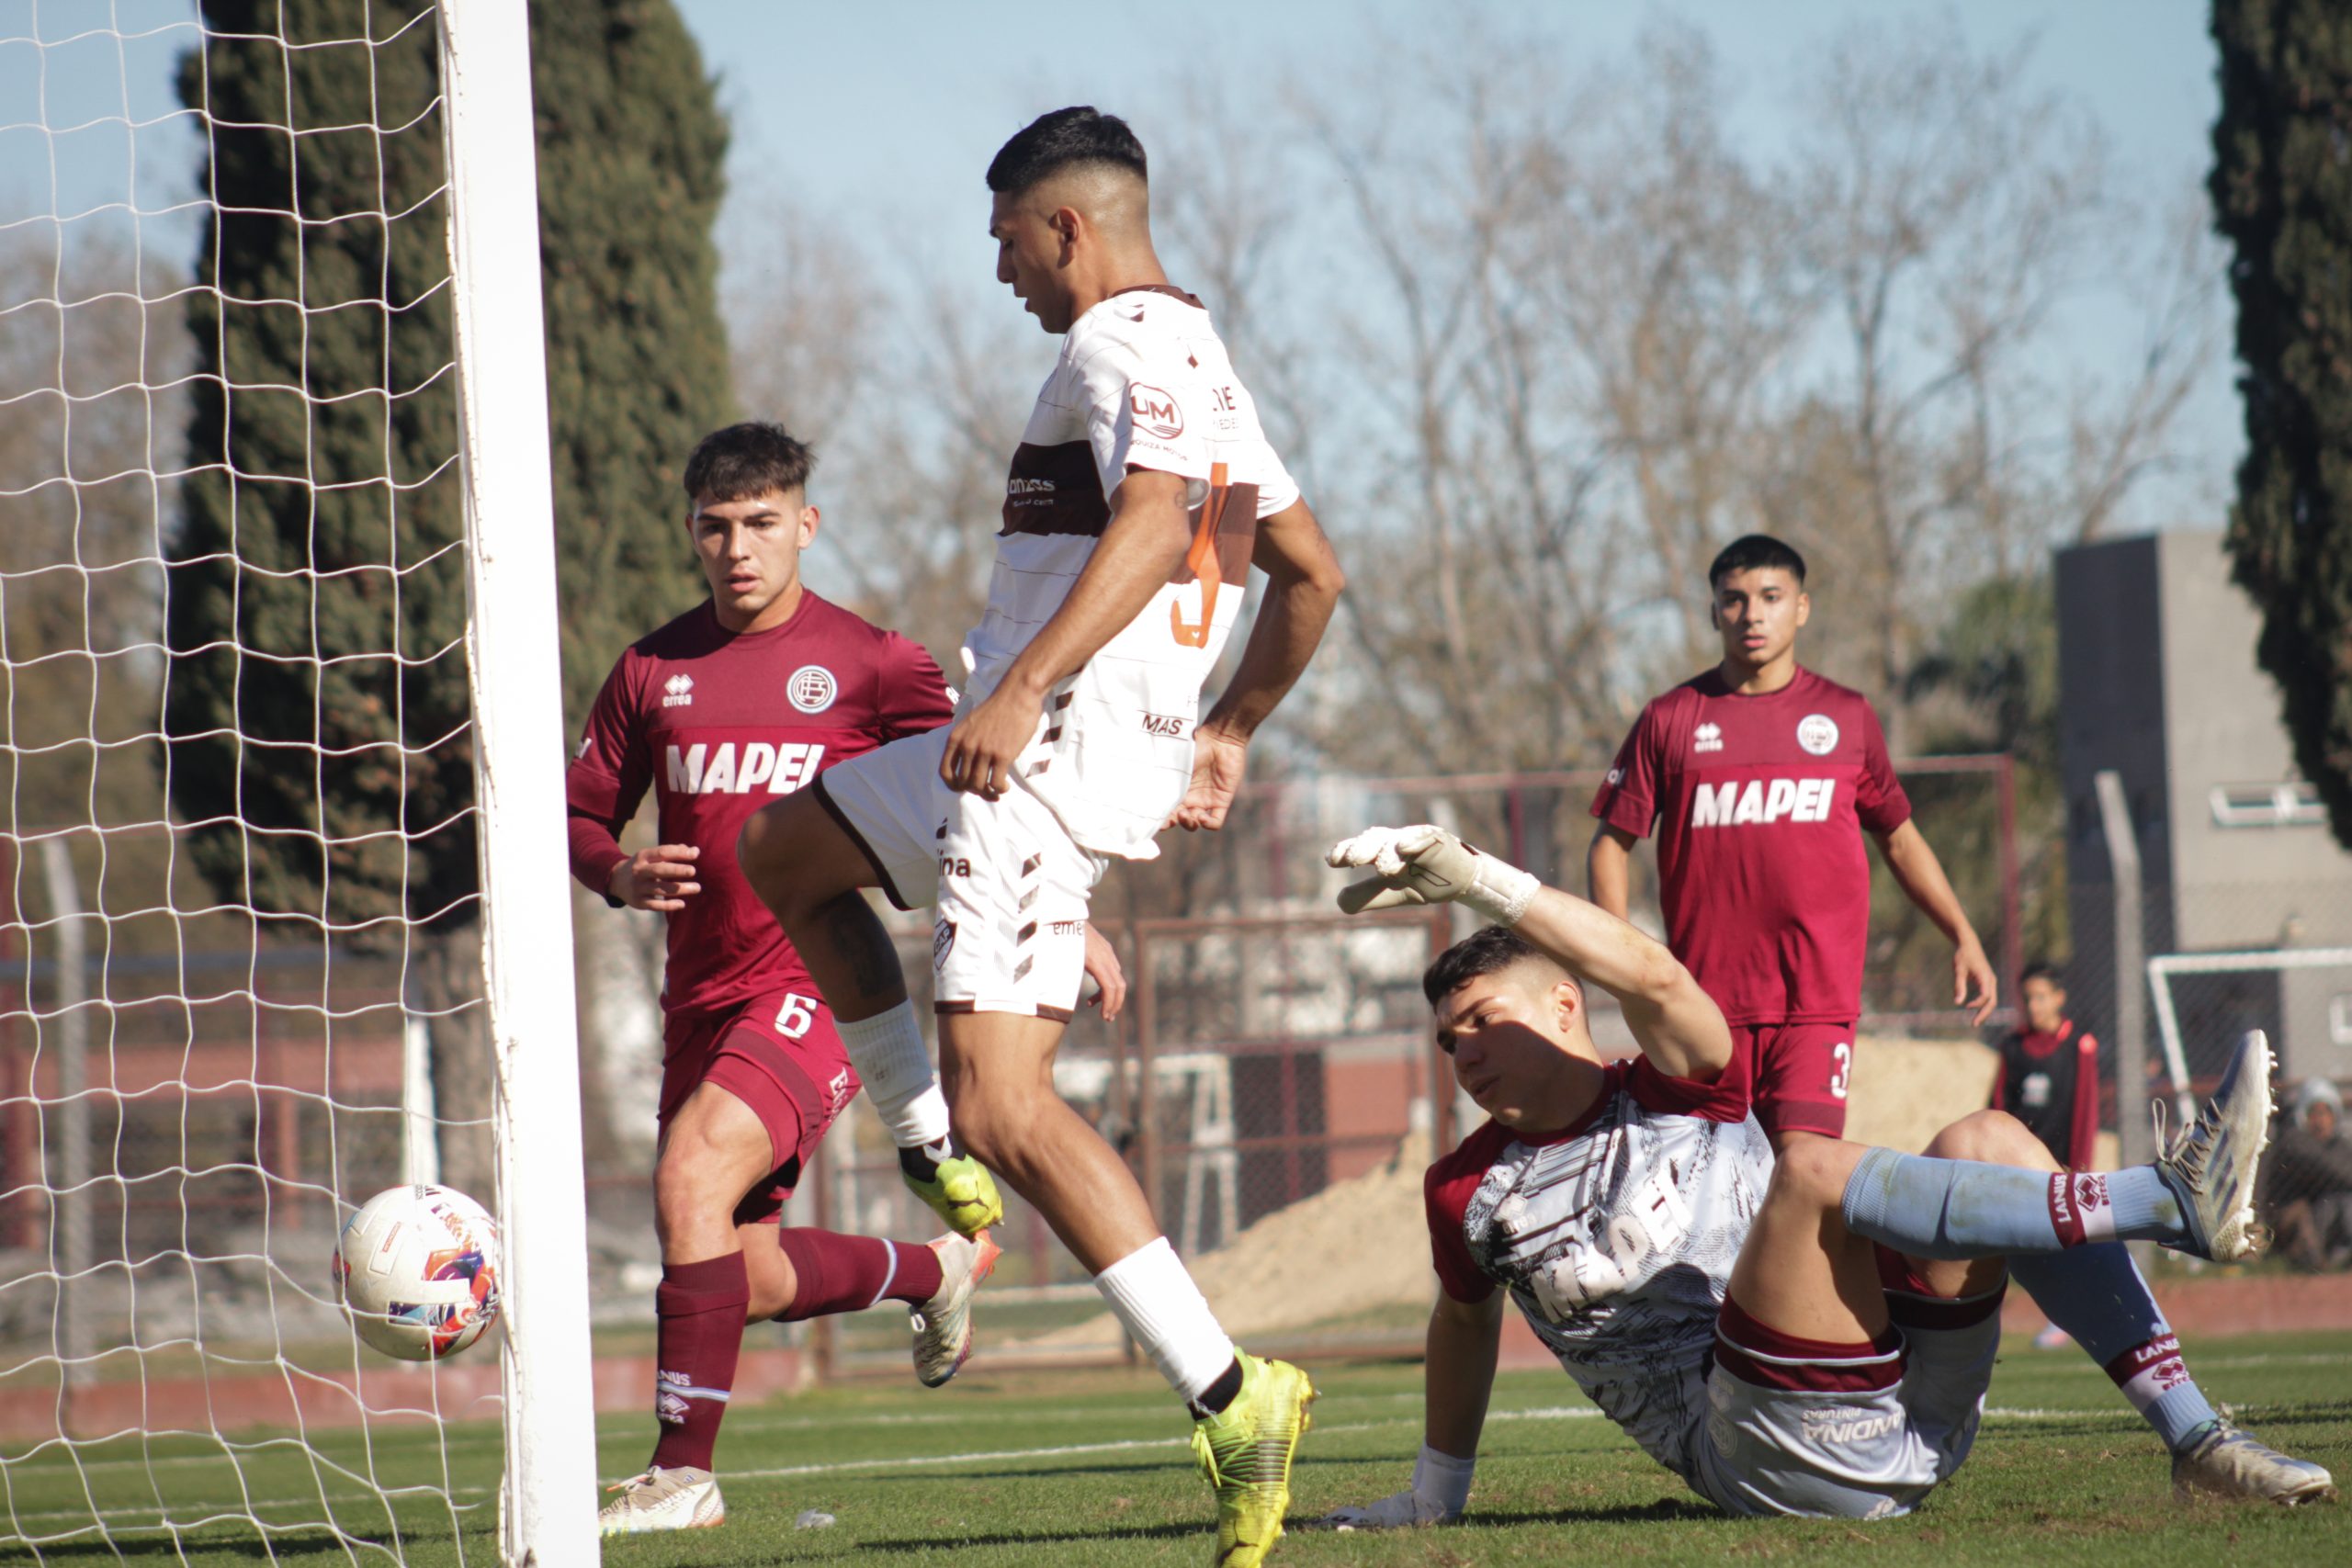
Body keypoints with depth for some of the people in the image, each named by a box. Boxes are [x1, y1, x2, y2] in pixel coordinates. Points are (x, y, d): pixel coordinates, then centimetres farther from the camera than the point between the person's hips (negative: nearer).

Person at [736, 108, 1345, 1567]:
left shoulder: (1129, 345, -10)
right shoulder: (1202, 364, 21)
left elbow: (1151, 522, -28)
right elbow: (1313, 573, 27)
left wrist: (1022, 690, -36)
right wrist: (1229, 730, 32)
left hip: (1051, 752, -11)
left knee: (1005, 1110, -18)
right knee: (782, 851, 29)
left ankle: (1228, 1395, -22)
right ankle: (938, 1167, 21)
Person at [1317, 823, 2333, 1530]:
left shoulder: (1672, 1094, 10)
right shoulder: (1469, 1194, 12)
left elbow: (1654, 979, -10)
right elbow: (1465, 1318, 31)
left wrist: (1473, 878, -20)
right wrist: (1434, 1500, 40)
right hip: (1765, 1451, -3)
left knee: (1984, 1141, -18)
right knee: (1810, 1172, -28)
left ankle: (2193, 1435, -24)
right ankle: (2175, 1202, -36)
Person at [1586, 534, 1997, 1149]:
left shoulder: (1846, 716, 10)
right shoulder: (1669, 719, 7)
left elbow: (1899, 837, 21)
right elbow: (1611, 843, 10)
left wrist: (1963, 936, 13)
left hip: (1818, 998, -1)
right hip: (1707, 996, 1)